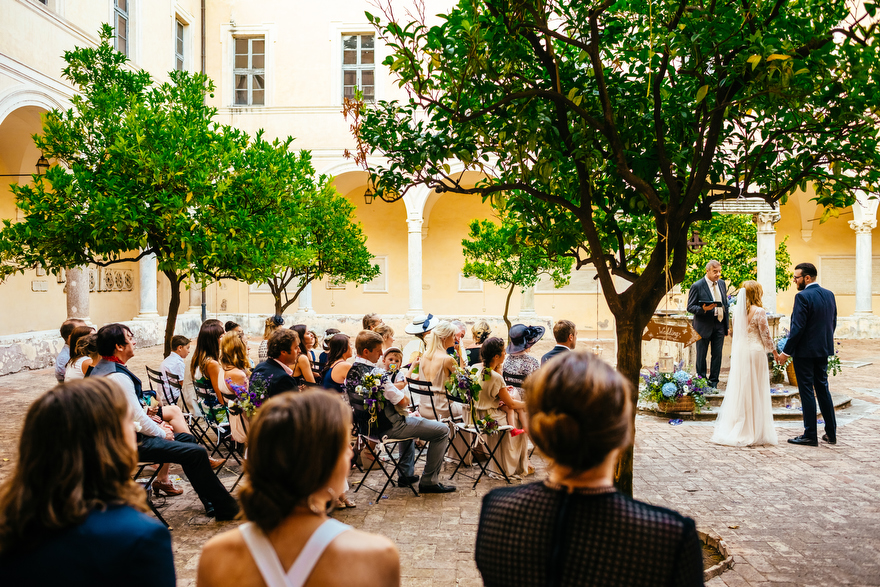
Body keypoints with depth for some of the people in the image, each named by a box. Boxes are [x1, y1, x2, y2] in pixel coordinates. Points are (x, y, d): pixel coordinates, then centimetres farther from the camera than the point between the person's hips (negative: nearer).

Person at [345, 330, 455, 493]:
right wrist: (404, 397, 0)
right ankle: (429, 481, 6)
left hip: (365, 426, 10)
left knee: (408, 421, 39)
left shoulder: (350, 372, 2)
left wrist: (394, 389, 8)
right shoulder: (375, 373, -26)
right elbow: (403, 402, -21)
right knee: (442, 431, -1)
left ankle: (406, 474, 39)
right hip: (386, 427, -9)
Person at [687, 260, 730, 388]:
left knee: (717, 354, 6)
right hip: (704, 326, -5)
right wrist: (703, 309, -28)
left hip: (719, 325, 5)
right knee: (701, 355, 4)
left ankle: (713, 382, 17)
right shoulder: (697, 286, -10)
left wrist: (727, 324, 13)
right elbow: (690, 307, -9)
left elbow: (725, 304, 16)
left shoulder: (722, 283, 8)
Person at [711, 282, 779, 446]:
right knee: (755, 391, 3)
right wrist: (774, 353, 4)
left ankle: (734, 430, 12)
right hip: (755, 352, -5)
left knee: (739, 391, 10)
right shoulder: (759, 311, -11)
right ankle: (755, 432, 8)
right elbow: (765, 335, -7)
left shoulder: (736, 310, 4)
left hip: (739, 352, 5)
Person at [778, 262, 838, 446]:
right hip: (824, 350, 8)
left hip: (805, 351, -8)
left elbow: (797, 328, -20)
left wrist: (786, 352, -14)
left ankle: (810, 435, 5)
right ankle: (831, 433, 22)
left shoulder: (803, 297, -17)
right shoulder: (829, 295, 7)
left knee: (807, 391, -1)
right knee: (823, 388, 16)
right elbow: (833, 323, 13)